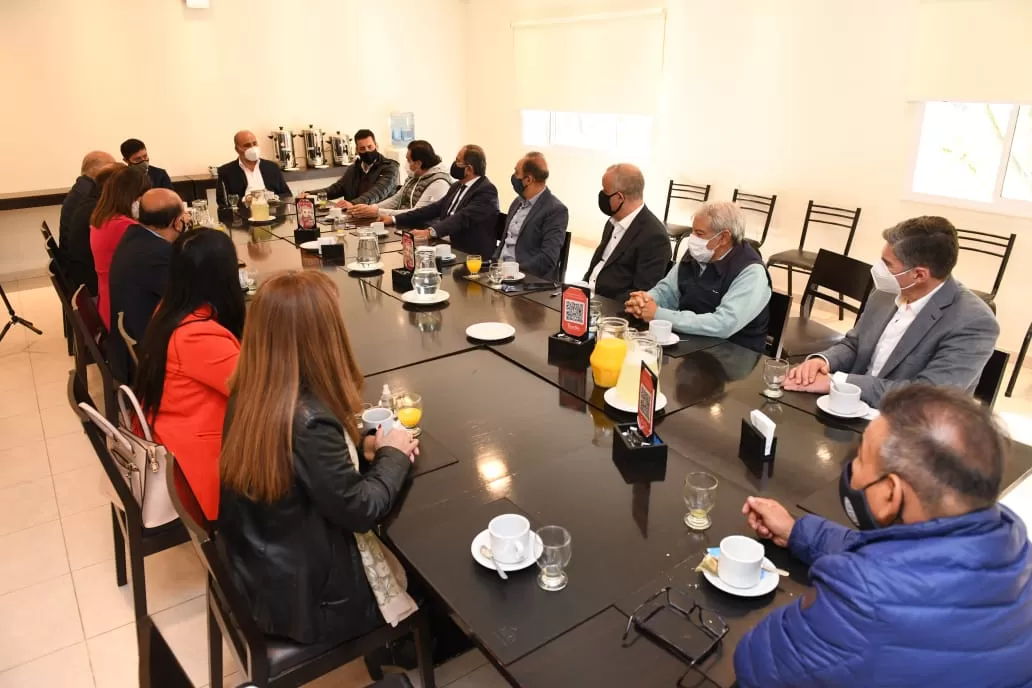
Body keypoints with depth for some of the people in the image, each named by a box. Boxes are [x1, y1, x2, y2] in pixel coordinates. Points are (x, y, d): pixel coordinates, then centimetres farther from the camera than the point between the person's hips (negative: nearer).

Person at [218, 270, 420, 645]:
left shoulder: (248, 395, -10)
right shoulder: (309, 421, -35)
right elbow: (358, 511, -23)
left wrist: (363, 451, -4)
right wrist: (393, 455, -8)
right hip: (307, 595, -7)